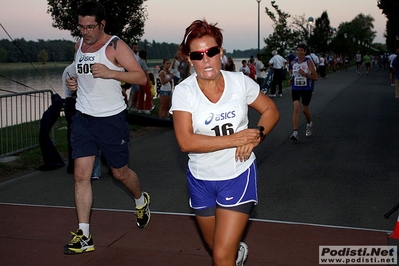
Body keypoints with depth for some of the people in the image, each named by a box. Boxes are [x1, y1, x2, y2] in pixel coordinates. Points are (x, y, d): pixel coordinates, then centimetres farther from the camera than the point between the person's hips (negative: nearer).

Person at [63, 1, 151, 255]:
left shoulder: (116, 46, -10)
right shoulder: (79, 45, 10)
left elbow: (141, 77, -15)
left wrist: (110, 73, -26)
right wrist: (74, 83, 5)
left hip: (112, 119, -5)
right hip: (83, 118, 5)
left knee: (120, 172, 9)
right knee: (81, 174, -3)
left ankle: (141, 200, 43)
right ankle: (84, 236, 2)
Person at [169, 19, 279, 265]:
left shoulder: (240, 82, -8)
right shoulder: (183, 91, -14)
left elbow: (271, 110, 5)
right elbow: (186, 142, -24)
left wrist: (257, 135, -15)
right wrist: (235, 139, -26)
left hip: (239, 176, -1)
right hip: (201, 180, 1)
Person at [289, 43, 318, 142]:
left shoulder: (308, 61, -8)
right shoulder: (294, 61, 4)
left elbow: (315, 77, -10)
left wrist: (305, 74, -23)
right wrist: (291, 79, 2)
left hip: (306, 89, -2)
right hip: (295, 88, 2)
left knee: (305, 110, 12)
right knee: (296, 109, -12)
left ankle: (309, 124, 45)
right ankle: (295, 132, -16)